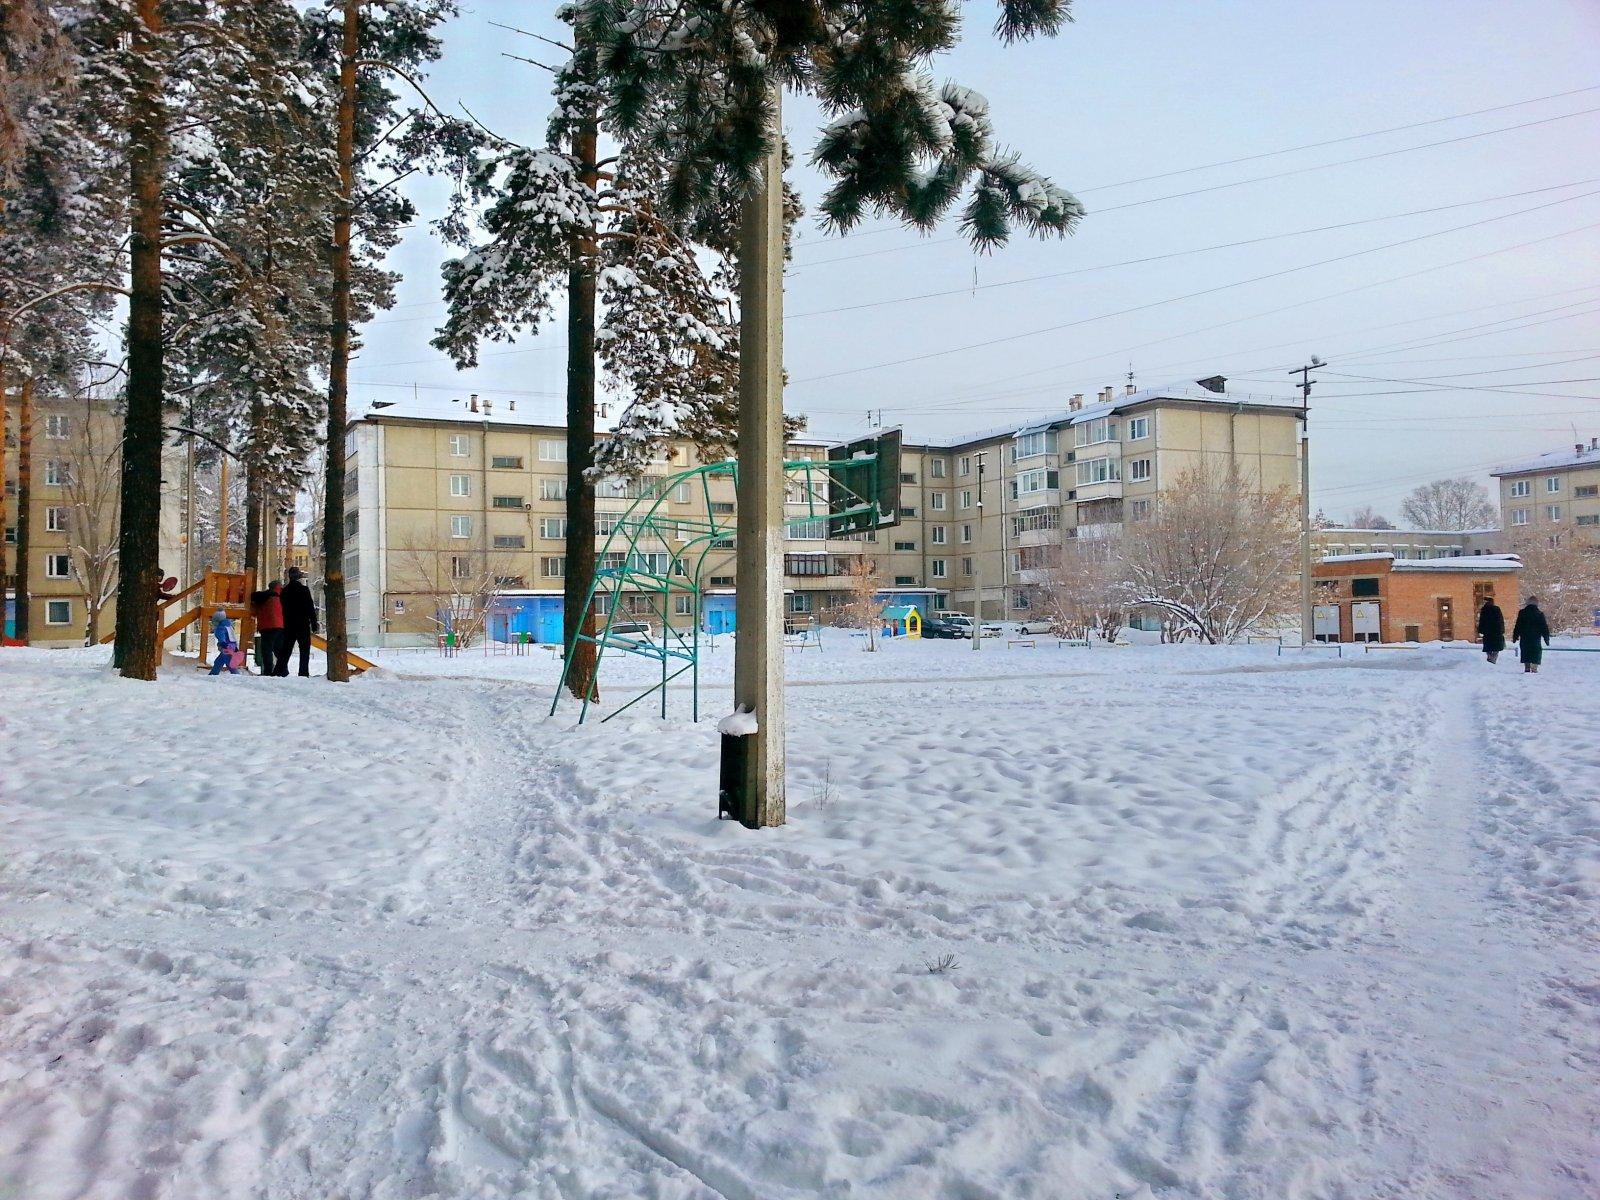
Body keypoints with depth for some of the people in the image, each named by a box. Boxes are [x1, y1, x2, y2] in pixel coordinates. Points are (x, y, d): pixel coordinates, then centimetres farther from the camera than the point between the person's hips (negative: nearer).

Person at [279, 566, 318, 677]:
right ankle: (304, 673, -8)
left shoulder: (284, 591, 8)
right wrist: (314, 623, -5)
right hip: (303, 625, -5)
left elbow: (284, 608, 13)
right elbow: (310, 608, -10)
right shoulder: (304, 589, -9)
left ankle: (280, 671, 8)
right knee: (304, 651, -2)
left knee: (285, 650, 10)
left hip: (288, 625, 5)